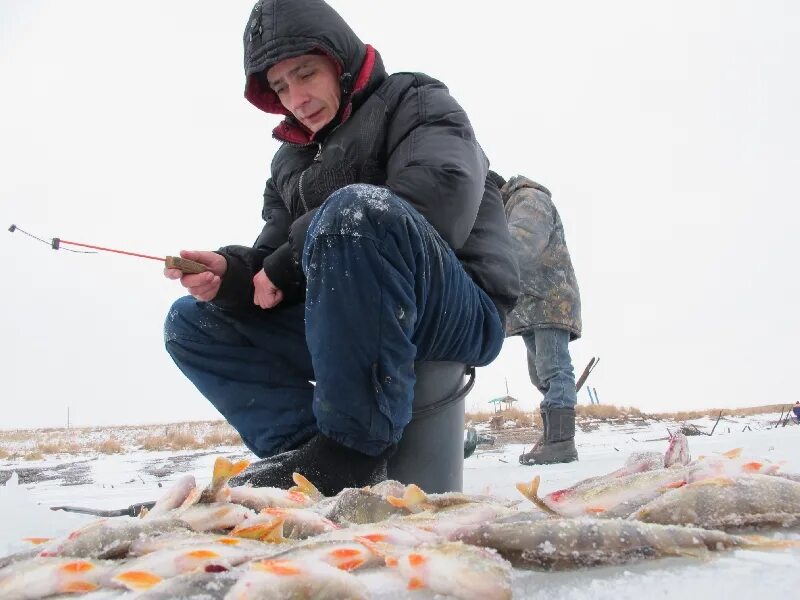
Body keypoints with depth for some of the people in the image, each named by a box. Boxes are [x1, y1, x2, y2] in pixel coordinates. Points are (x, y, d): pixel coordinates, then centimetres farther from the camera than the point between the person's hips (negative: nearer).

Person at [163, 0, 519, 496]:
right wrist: (231, 274, -11)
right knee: (191, 321, 4)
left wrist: (294, 254, -17)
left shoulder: (415, 101, 2)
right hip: (348, 331, 7)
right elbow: (273, 264, 15)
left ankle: (354, 447, -29)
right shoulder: (291, 161, 22)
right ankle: (306, 443, -17)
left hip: (462, 314, -7)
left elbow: (443, 195, -19)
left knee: (356, 208, -35)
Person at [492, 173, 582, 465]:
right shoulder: (506, 210, 26)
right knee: (541, 374, 9)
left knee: (553, 370, -16)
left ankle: (560, 441, -20)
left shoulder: (529, 199, -7)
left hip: (551, 301, -10)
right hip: (530, 307, 10)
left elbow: (524, 241, -29)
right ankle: (553, 436, 13)